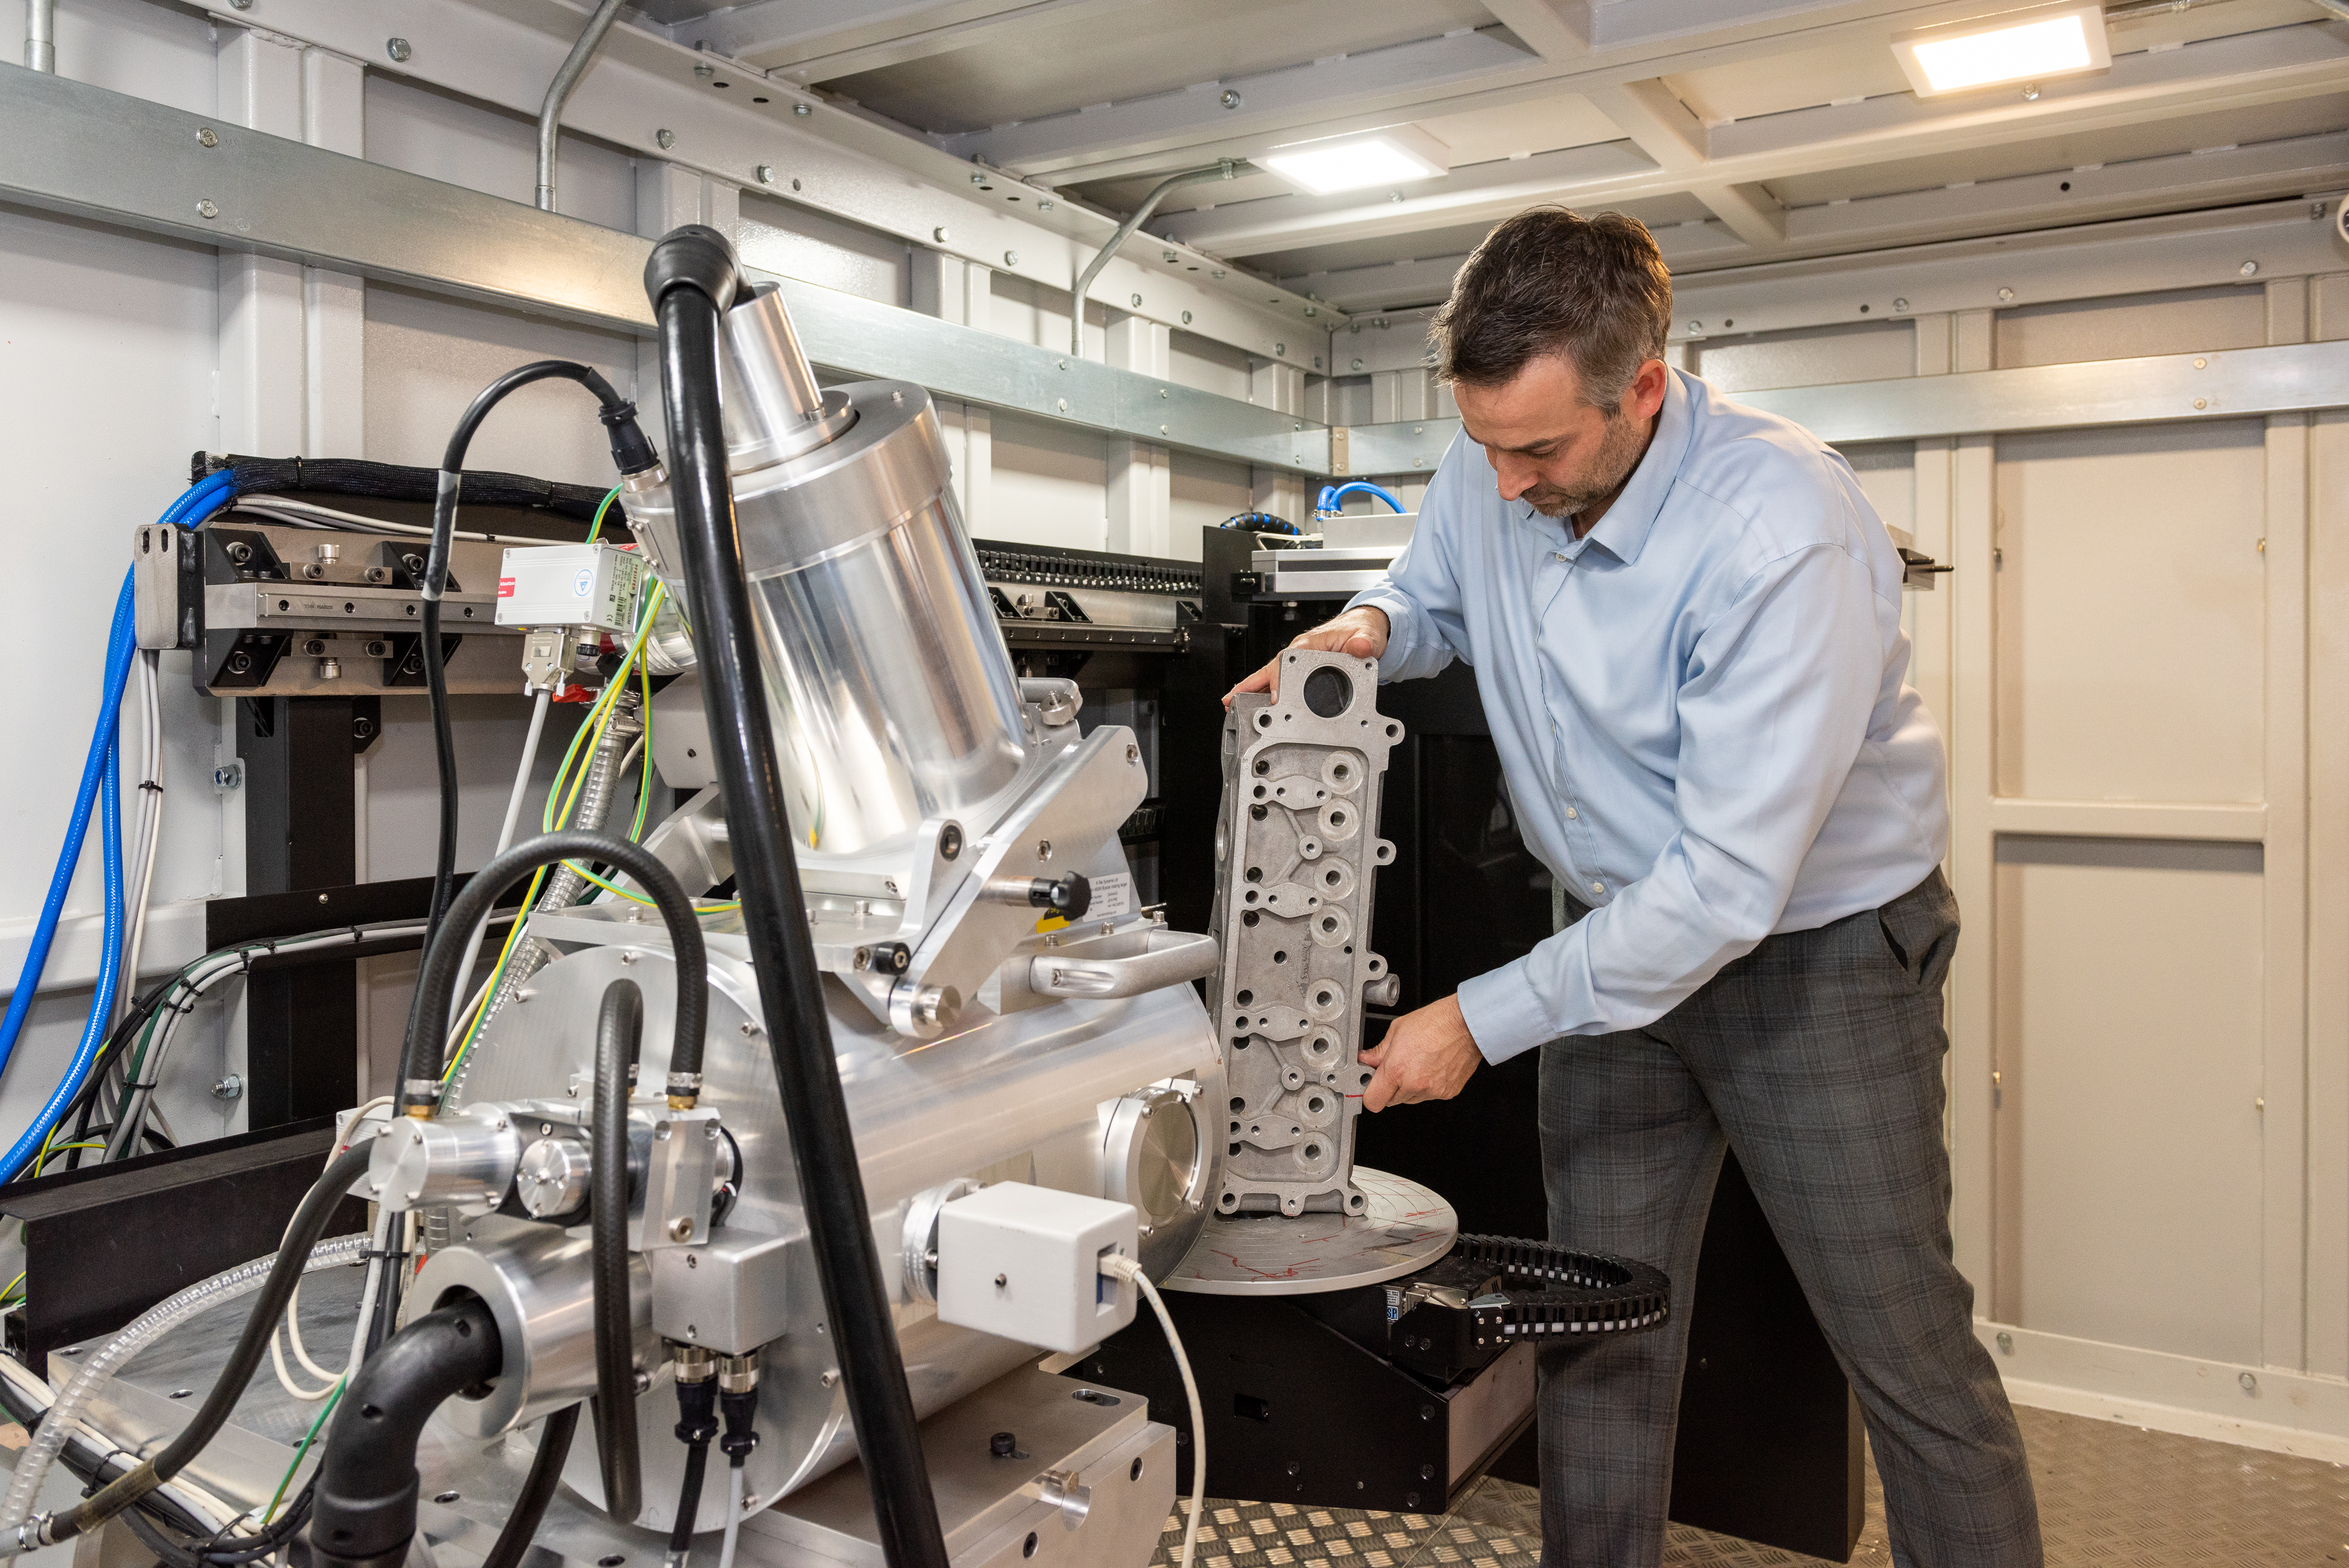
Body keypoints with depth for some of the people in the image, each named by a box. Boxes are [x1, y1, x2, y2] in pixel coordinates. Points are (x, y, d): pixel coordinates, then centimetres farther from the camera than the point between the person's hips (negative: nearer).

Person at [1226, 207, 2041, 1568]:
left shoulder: (1784, 532, -30)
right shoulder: (1489, 476, -10)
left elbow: (1730, 885, -30)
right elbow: (1436, 596, 15)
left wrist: (1482, 1022, -25)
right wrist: (1371, 630, -11)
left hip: (1820, 946, -5)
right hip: (1625, 936, 5)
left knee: (1911, 1353, 6)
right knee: (1599, 1333, 10)